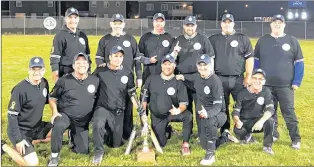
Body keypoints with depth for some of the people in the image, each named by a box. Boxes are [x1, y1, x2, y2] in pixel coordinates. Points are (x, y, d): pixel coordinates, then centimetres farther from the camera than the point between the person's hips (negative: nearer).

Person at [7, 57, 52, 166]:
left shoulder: (44, 83, -2)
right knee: (33, 163, -17)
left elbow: (48, 100, 15)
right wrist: (18, 139, -20)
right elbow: (11, 115, -19)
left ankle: (31, 142, 7)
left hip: (37, 127, 7)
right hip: (20, 130, -7)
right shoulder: (20, 89, -22)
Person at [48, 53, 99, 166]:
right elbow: (52, 97, -1)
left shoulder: (95, 80, -4)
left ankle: (74, 135, 37)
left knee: (83, 150, 5)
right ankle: (54, 157, -18)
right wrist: (55, 112, -14)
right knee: (58, 126, -39)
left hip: (83, 121, 3)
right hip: (65, 115, -3)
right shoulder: (64, 80, -12)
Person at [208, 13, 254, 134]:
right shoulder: (213, 39, 9)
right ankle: (224, 132, 19)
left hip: (238, 79, -1)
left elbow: (250, 57, 3)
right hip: (219, 80, 1)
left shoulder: (242, 38, 6)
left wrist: (248, 76, -3)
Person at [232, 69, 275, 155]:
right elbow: (235, 111, -9)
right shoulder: (242, 93, -8)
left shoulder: (266, 92, -7)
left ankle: (267, 146, -13)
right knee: (237, 130, -33)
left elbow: (270, 109, -19)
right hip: (244, 122, 0)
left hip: (258, 121, 0)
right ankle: (247, 137, 6)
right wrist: (237, 121, -33)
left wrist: (261, 121, -38)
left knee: (270, 120, -32)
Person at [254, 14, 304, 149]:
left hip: (286, 85, -2)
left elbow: (299, 63, 2)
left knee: (289, 112, -1)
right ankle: (273, 134, 26)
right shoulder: (262, 41, 6)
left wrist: (297, 82, -5)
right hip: (266, 84, 2)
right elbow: (256, 61, 10)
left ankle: (296, 139, 9)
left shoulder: (292, 41, 1)